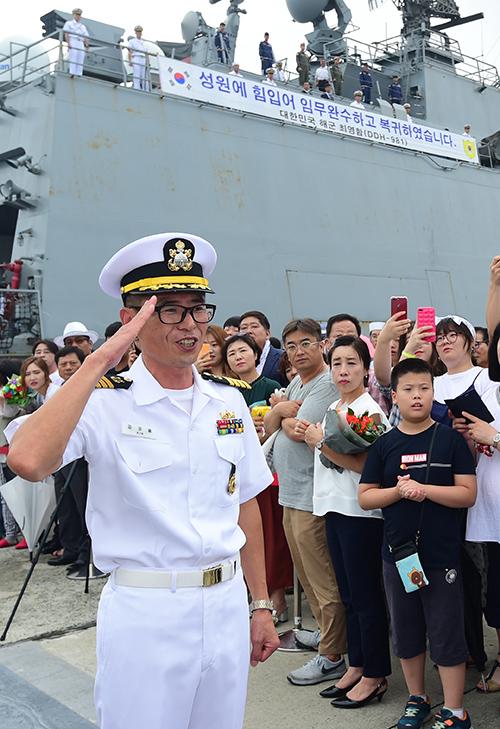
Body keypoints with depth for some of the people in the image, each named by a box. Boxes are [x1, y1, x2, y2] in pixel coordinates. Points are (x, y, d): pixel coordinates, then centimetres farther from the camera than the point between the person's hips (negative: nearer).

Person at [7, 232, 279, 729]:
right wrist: (98, 363, -25)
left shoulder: (228, 400, 5)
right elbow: (26, 460, -31)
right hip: (145, 613, -5)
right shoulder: (104, 400, -11)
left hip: (227, 606, 5)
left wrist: (261, 605, 12)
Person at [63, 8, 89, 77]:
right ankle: (72, 74, -24)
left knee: (80, 60, -7)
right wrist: (68, 43, -13)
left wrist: (86, 44, -2)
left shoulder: (83, 26, 28)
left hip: (81, 44, 4)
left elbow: (86, 37, 19)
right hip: (72, 42, -4)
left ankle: (79, 75, -12)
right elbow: (66, 34, 3)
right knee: (73, 58, -17)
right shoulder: (69, 23, 16)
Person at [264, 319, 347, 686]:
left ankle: (332, 657, 5)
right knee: (307, 572, 19)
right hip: (291, 491, 10)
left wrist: (283, 417, -1)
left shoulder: (328, 385, -15)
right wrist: (281, 409, -9)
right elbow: (269, 426, 11)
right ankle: (326, 631, 34)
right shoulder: (295, 384, 15)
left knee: (323, 577, -3)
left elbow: (299, 431, -21)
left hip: (311, 494, -10)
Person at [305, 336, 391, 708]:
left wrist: (321, 444, -18)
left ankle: (375, 676, 12)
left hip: (361, 512, -8)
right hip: (335, 509, 8)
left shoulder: (369, 410, -12)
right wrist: (313, 438, 5)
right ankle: (357, 666, 27)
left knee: (366, 596, 1)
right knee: (349, 594, 16)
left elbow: (364, 464, -20)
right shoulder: (334, 408, 13)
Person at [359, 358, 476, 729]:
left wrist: (424, 490, -19)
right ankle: (417, 699, 33)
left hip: (442, 554, -3)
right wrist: (398, 491, -14)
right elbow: (365, 497, 3)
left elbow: (467, 493, -8)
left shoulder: (450, 439, -4)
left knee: (447, 634, 5)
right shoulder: (384, 445, 2)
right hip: (398, 552, 3)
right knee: (406, 632, 16)